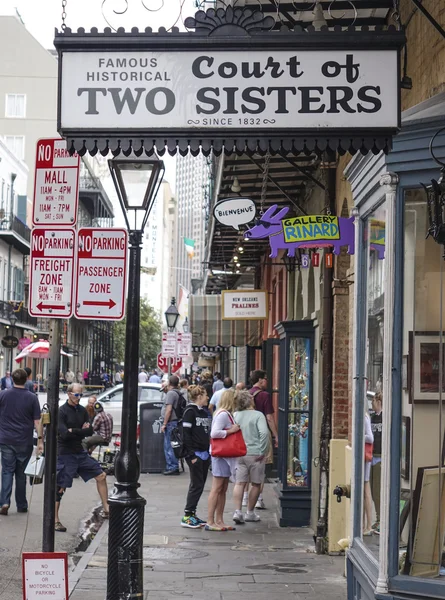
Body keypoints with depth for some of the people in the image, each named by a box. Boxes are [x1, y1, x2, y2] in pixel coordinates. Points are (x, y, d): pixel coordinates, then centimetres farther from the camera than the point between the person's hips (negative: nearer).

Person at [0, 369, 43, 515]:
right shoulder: (32, 398, -5)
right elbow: (37, 422, -7)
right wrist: (40, 440, -2)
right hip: (25, 441, 0)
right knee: (21, 472, 11)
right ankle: (21, 505, 18)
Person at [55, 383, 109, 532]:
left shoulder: (82, 410, 7)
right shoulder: (61, 412, -12)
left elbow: (90, 431, 1)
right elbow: (64, 434, -23)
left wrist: (73, 431, -15)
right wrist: (81, 431, -15)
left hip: (80, 452, 7)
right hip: (66, 454, -7)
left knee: (101, 476, 8)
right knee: (60, 487, -6)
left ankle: (106, 510, 19)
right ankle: (55, 521, 3)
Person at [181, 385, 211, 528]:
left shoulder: (203, 412, 16)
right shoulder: (190, 411, -10)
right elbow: (186, 434, -14)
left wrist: (209, 452, 14)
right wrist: (191, 455, -17)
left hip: (205, 454, 8)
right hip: (195, 454, -8)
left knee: (199, 485, 9)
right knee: (196, 485, -8)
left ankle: (192, 514, 15)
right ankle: (187, 516, -4)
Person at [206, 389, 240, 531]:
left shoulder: (227, 414, 16)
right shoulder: (223, 414, -15)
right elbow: (214, 433, -24)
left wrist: (234, 429, 8)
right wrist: (231, 430, -17)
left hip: (225, 456, 10)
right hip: (221, 455, -10)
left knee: (223, 489, 11)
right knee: (217, 488, -8)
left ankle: (219, 521, 14)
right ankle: (210, 522, -7)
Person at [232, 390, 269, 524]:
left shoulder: (235, 415, 5)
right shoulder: (258, 415, -9)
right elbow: (264, 433, -20)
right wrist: (262, 451, -14)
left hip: (239, 454, 4)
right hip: (254, 454, -4)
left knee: (239, 483, 6)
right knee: (256, 484, 10)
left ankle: (237, 511, -6)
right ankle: (250, 513, 17)